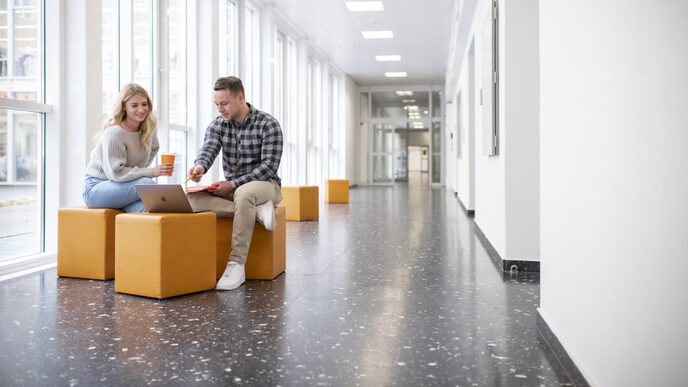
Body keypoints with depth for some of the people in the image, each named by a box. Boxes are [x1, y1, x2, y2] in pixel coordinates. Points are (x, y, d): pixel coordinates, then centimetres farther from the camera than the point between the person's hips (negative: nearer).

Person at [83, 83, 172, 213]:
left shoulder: (149, 128, 1)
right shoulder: (113, 133, -21)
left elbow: (154, 148, 24)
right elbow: (115, 173, -23)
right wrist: (151, 172, -26)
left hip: (122, 187, 6)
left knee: (144, 208, -30)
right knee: (147, 184, -31)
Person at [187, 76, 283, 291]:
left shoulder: (268, 125, -9)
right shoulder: (218, 124, 6)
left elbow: (269, 166, -16)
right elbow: (208, 149, -11)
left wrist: (233, 184, -24)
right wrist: (200, 166, -36)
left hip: (265, 184, -5)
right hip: (232, 188, 5)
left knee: (244, 193, -42)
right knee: (193, 198, -24)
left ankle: (236, 265, -36)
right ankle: (255, 210, -23)